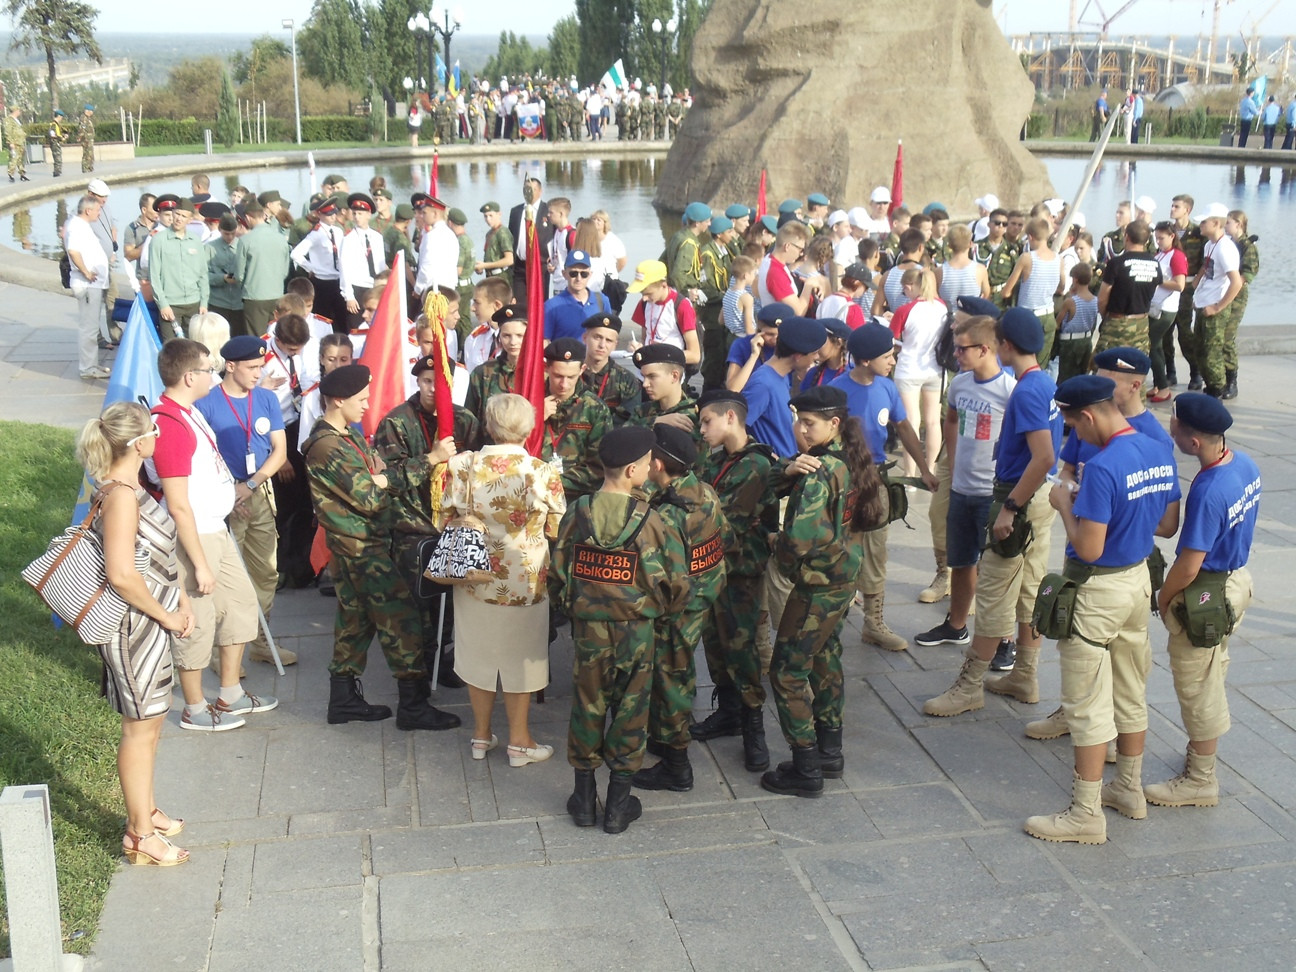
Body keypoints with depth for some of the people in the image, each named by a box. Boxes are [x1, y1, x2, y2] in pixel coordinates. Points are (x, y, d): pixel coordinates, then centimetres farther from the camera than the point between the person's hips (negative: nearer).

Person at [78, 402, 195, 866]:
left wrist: (182, 601, 7)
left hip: (152, 622, 10)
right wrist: (165, 615, -16)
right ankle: (140, 836, 14)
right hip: (135, 625, -10)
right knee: (140, 728, 2)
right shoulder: (120, 495, -23)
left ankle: (147, 812, 35)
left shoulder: (130, 486, 8)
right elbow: (122, 574, -29)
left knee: (151, 722, 20)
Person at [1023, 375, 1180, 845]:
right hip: (1138, 579, 9)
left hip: (1097, 591, -9)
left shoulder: (1102, 467, -25)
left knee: (1088, 706, 0)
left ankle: (1086, 814, 7)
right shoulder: (1161, 452, 1)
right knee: (1131, 694, 20)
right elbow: (1168, 526, 12)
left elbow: (1089, 549, -25)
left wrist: (1066, 505, -9)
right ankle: (1129, 789, 35)